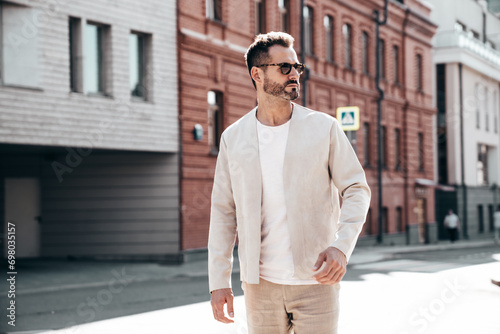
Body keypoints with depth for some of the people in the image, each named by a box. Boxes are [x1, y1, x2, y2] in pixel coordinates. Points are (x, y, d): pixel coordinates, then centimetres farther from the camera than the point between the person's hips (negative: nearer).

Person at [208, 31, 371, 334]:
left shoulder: (324, 128, 0)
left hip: (315, 280, -2)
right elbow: (223, 210, 7)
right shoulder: (234, 138, 5)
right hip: (261, 283, 2)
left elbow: (357, 190, 1)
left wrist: (341, 246, -16)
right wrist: (219, 281, 1)